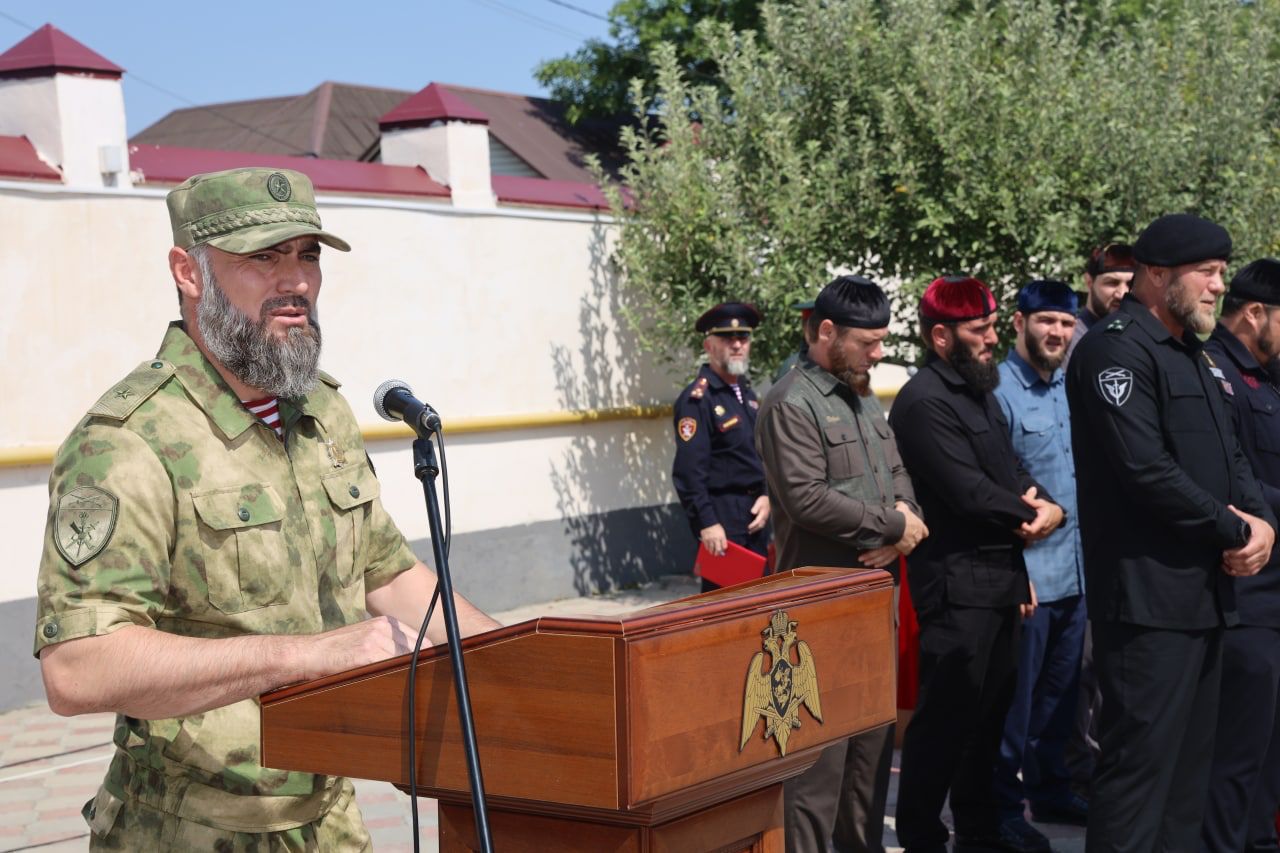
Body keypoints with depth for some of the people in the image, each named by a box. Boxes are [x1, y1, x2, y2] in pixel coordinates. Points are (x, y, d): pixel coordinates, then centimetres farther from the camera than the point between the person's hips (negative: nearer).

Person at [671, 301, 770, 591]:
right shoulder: (696, 399, -11)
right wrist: (706, 524, -21)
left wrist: (766, 496, 4)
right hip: (723, 516, -8)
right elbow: (689, 471, -17)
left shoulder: (747, 393, 15)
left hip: (755, 513, 8)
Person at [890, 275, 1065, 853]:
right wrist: (1032, 513, -5)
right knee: (946, 718, -6)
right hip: (957, 584, -10)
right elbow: (971, 494, -21)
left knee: (990, 712, 16)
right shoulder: (924, 403, -15)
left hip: (1000, 577, 10)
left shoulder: (979, 392, 16)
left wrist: (1043, 508, -6)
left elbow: (1012, 474, 17)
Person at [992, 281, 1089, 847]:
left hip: (1075, 571, 8)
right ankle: (1001, 806, 10)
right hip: (1026, 573, -8)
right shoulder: (998, 391, -11)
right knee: (1015, 697, -1)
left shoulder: (1070, 390, 13)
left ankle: (1050, 789, 31)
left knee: (1060, 690, 17)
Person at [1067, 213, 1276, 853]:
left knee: (1189, 759, 15)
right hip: (1148, 597, -10)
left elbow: (1228, 456, 20)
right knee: (1141, 760, -8)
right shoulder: (1117, 349, -13)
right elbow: (1146, 469, -21)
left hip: (1203, 593, 10)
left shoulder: (1189, 354, 19)